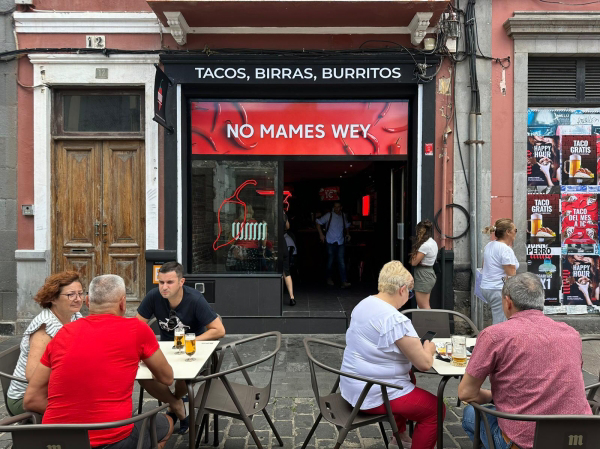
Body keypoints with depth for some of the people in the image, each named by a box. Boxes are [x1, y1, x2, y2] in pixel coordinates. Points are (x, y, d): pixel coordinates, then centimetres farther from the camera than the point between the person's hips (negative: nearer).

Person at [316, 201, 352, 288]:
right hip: (330, 242, -2)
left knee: (341, 262, -6)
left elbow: (346, 226, 29)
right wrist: (321, 234, -4)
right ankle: (329, 278, 28)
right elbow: (318, 223, 2)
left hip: (341, 242, 2)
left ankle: (344, 282, -11)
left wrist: (347, 234, 13)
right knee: (330, 261, 7)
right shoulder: (329, 215, -1)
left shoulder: (343, 216, 10)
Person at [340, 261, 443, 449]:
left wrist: (416, 346, 13)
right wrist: (428, 350, 4)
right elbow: (424, 364, -18)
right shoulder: (396, 321, -26)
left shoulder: (363, 304, 1)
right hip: (374, 396, -9)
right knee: (435, 409, 5)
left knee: (409, 377, 32)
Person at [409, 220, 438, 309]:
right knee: (425, 306, 18)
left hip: (423, 276, -10)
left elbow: (414, 262, -17)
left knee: (424, 306, -2)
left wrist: (413, 254, -1)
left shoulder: (425, 245, -21)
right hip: (430, 274, 10)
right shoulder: (433, 243, 9)